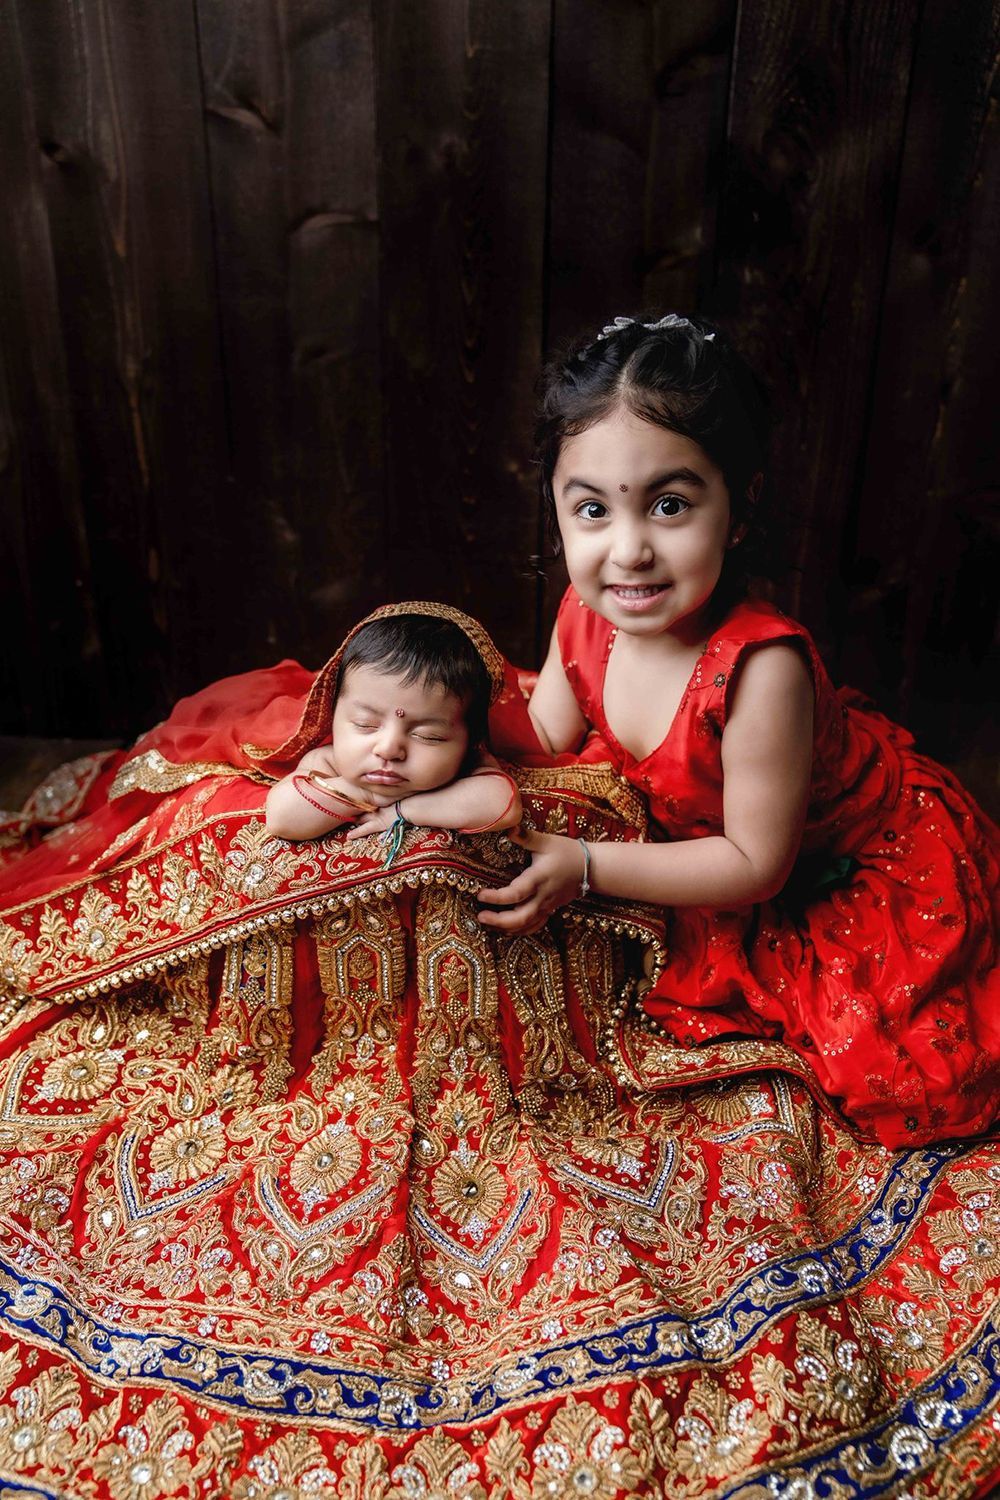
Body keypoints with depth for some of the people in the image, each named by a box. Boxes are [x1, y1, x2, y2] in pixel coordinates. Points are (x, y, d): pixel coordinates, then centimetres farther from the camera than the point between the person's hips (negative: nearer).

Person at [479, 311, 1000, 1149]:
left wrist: (585, 869, -30)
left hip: (887, 857, -6)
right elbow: (542, 743, -3)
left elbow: (756, 863, -28)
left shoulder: (759, 667, -39)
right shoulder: (586, 615, -19)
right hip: (719, 848, 6)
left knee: (891, 1080, -7)